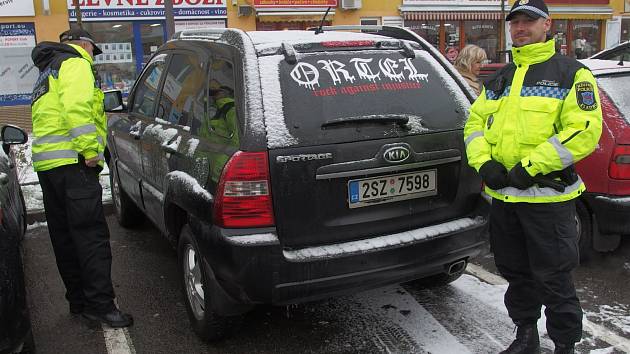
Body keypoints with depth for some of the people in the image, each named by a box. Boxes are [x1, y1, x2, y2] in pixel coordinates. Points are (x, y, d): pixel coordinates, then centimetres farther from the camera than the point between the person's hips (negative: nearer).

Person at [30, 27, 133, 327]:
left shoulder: (48, 72, 30)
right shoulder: (76, 63, -2)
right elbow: (77, 107, -19)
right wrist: (89, 149, -19)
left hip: (46, 162, 10)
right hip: (72, 161, -10)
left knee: (64, 236, 11)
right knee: (92, 235, -10)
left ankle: (78, 301, 19)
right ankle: (100, 305, -9)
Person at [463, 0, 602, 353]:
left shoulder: (571, 73, -4)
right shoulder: (500, 79, 16)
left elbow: (584, 130, -15)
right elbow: (475, 122, 14)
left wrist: (530, 167, -20)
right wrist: (484, 162, -5)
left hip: (548, 197, -6)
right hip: (502, 195, 6)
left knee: (553, 278, 3)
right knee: (515, 272, 17)